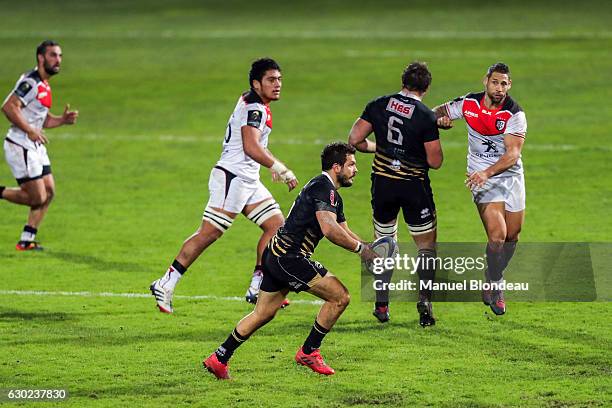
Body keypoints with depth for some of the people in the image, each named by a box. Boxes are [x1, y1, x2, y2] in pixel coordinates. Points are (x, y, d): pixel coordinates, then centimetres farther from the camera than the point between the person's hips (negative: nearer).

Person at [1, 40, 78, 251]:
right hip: (20, 147, -10)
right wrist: (30, 130, -27)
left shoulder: (44, 85, 14)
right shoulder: (30, 82, -17)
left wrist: (62, 120, 5)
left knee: (49, 192, 9)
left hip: (35, 147, 10)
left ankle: (26, 240, 15)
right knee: (37, 198, -8)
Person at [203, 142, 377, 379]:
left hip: (276, 255, 11)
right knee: (340, 297, -7)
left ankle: (219, 359, 21)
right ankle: (308, 352, 4)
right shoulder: (323, 188, -15)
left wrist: (368, 249, 12)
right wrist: (360, 248, -19)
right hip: (289, 258, -11)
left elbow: (343, 231, 27)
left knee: (262, 314, 17)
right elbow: (329, 229, -28)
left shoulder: (332, 195, 18)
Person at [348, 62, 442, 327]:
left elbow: (354, 140, -3)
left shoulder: (378, 106, -2)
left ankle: (382, 304, 15)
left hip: (382, 183, 3)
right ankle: (424, 297, -7)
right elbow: (435, 161, -11)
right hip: (414, 185, -3)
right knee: (427, 245, 11)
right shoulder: (426, 116, -12)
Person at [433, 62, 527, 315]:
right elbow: (437, 113, 8)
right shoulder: (469, 104, -8)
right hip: (481, 176, -1)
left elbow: (512, 154, -23)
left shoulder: (515, 114, -15)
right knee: (497, 234, -16)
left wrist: (487, 172, -37)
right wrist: (440, 119, -17)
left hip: (510, 175, 1)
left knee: (512, 235, 9)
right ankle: (494, 285, 2)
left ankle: (493, 280, 34)